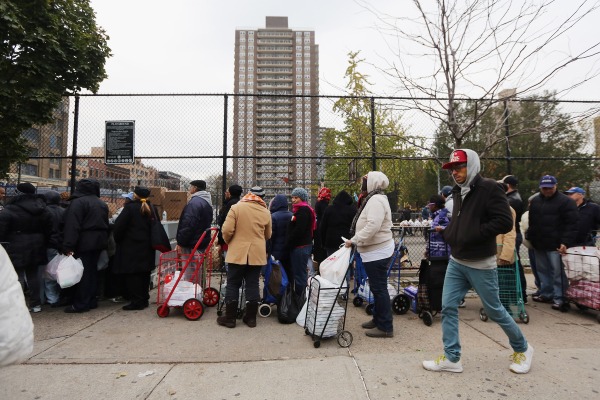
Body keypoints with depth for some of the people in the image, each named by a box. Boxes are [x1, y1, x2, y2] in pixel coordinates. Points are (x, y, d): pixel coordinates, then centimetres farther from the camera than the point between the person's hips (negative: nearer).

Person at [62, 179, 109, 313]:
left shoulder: (78, 202, -11)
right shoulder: (102, 204, 13)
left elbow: (72, 226, -18)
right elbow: (105, 225, 17)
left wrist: (68, 246, -19)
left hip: (84, 244, -7)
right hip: (99, 242, 7)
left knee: (82, 273, -1)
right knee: (92, 270, 14)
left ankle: (81, 304, 5)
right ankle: (91, 301, 21)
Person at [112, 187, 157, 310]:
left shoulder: (130, 207, -12)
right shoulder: (152, 209, 7)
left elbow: (119, 226, -11)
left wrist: (118, 239, 5)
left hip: (131, 248, -6)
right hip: (147, 248, 6)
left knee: (132, 275, 0)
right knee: (144, 274, 13)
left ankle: (136, 301, 2)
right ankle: (144, 299, 21)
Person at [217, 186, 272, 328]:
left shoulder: (236, 207, -7)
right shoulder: (266, 212, 2)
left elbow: (227, 230, -12)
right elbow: (268, 235, 10)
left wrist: (228, 241, 8)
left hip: (237, 253, -2)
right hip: (257, 254, 3)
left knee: (233, 285, 8)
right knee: (253, 285, 10)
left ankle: (230, 318, 16)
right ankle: (251, 317, 18)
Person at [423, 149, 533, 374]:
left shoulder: (489, 188, -13)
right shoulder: (458, 192, 9)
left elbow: (505, 222, -20)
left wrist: (471, 235, -21)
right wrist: (450, 233, 2)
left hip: (480, 264, -6)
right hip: (456, 262, 7)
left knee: (494, 310, 11)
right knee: (448, 308, 4)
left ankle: (522, 349, 38)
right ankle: (452, 358, 16)